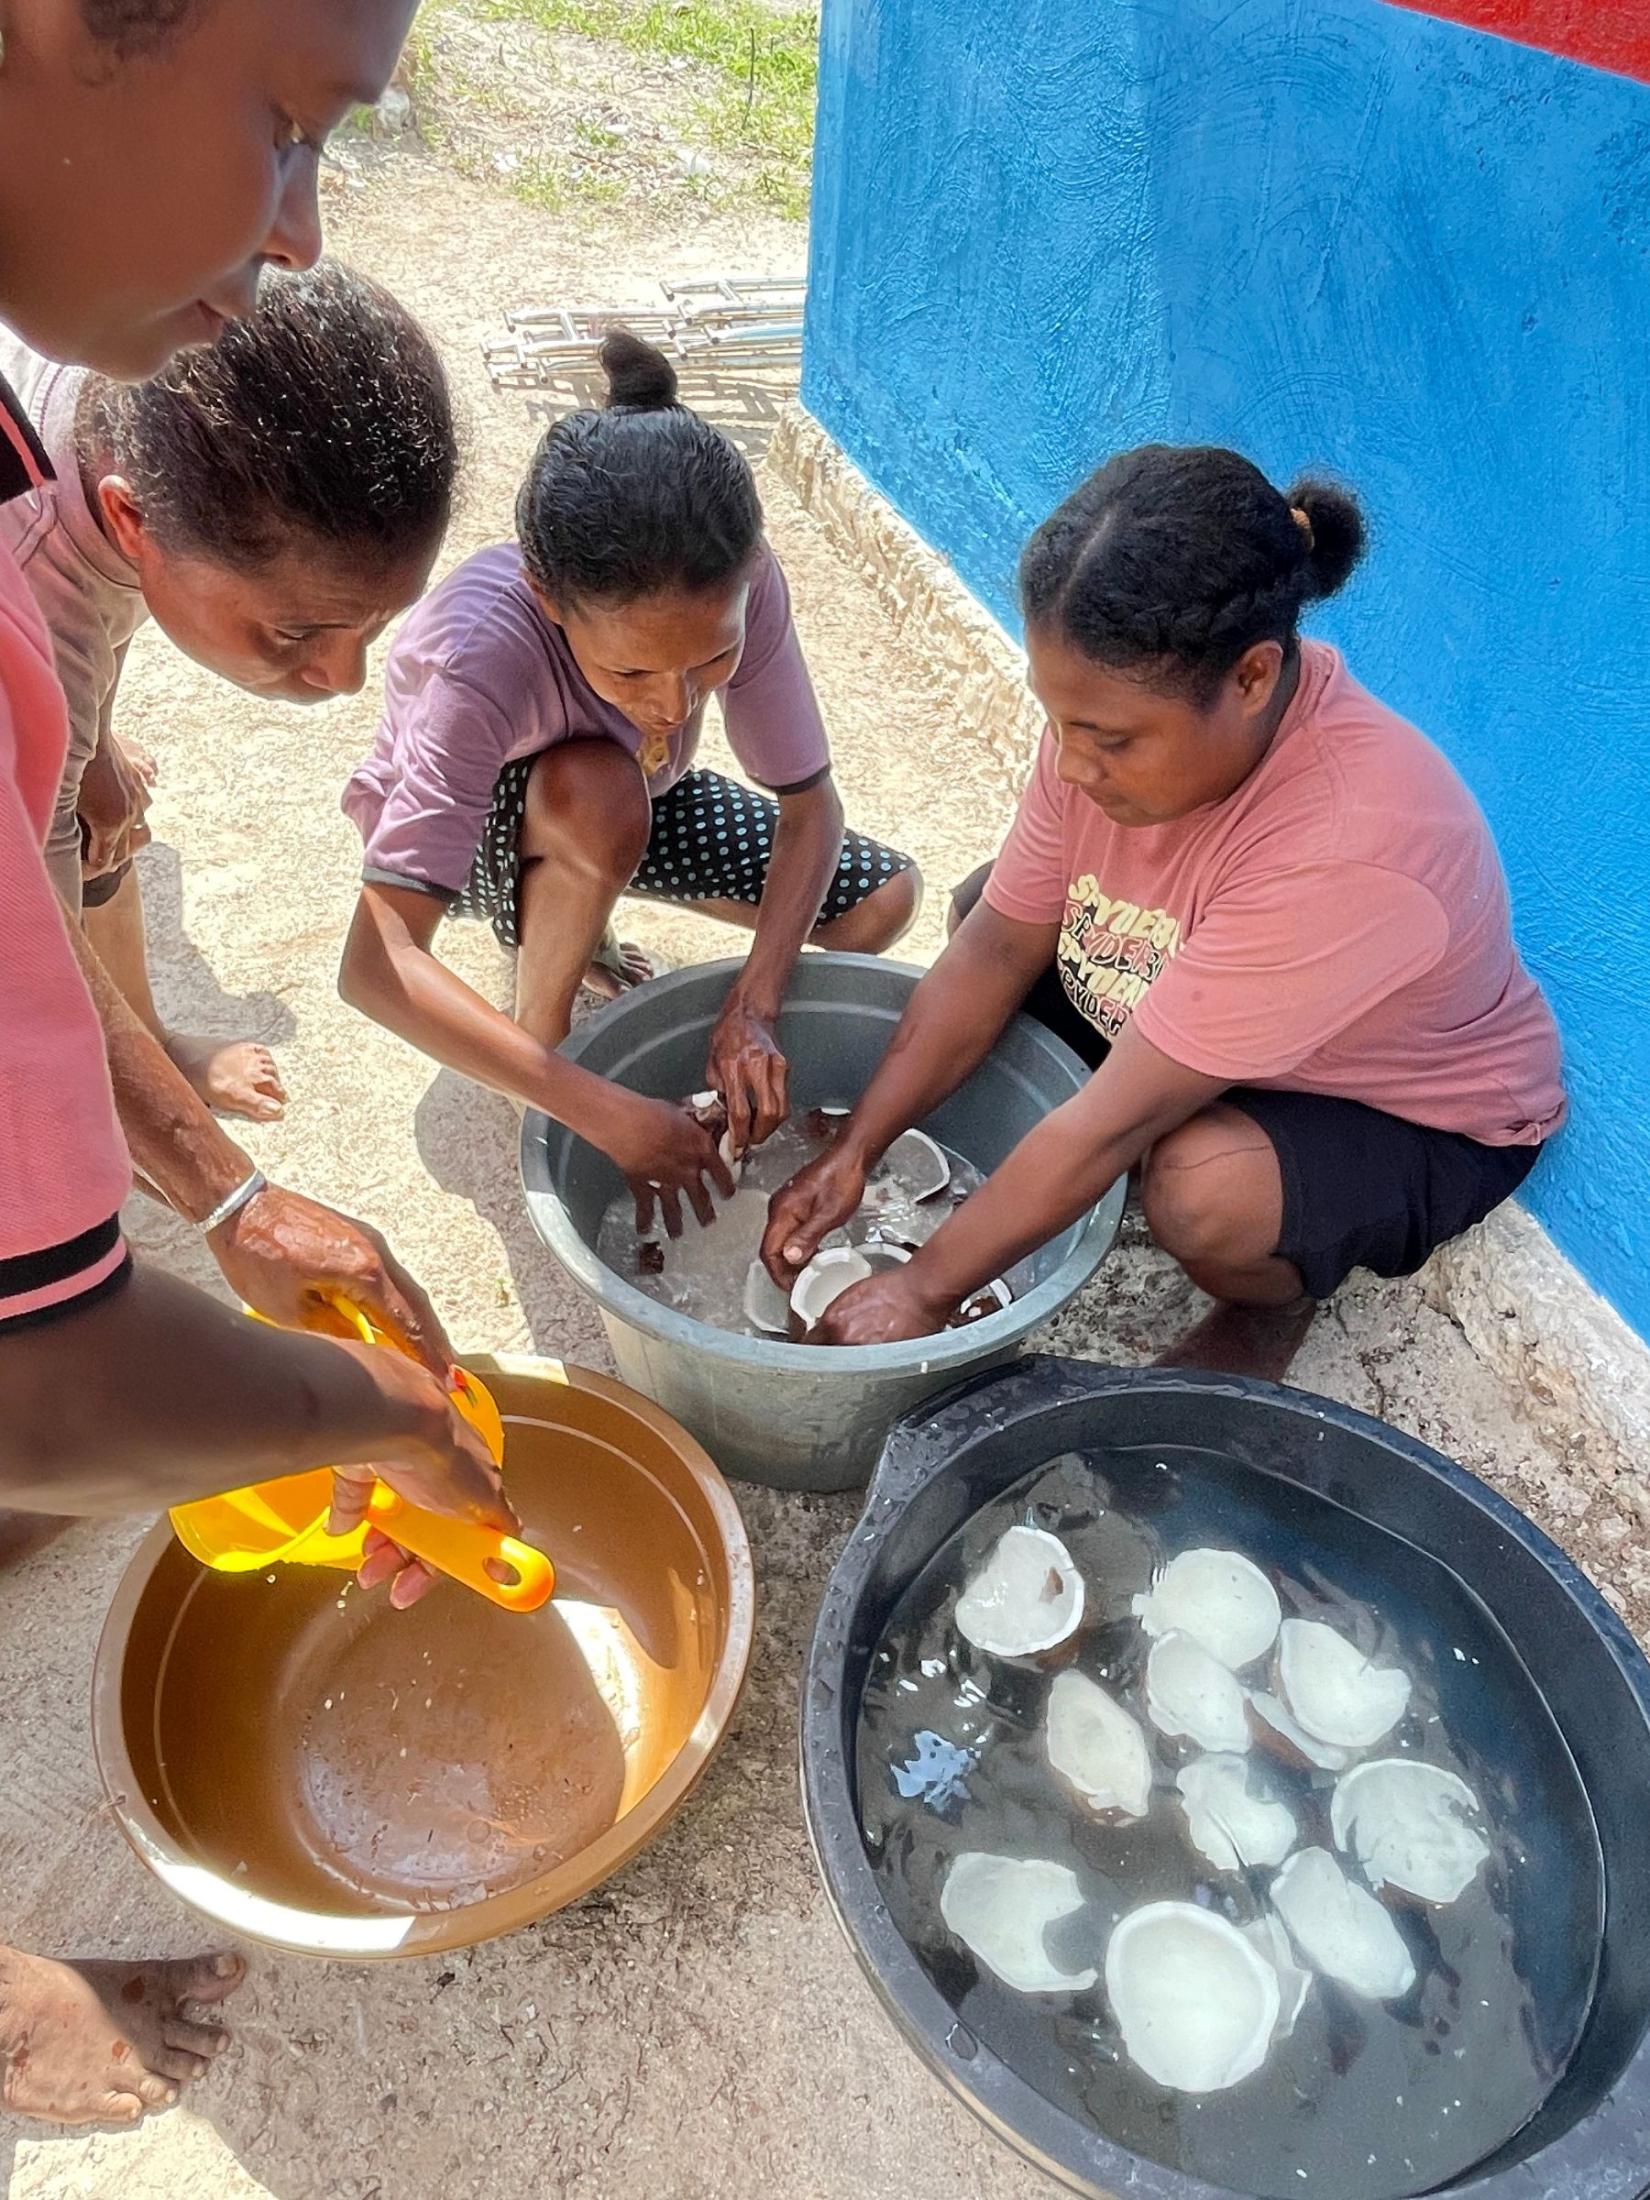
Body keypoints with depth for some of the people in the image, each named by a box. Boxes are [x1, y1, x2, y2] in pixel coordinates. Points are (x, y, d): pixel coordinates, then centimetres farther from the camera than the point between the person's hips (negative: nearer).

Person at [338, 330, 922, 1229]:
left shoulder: (735, 583, -30)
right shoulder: (485, 654, -40)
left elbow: (810, 806, -22)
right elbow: (376, 964, -44)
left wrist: (753, 1005, -36)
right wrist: (604, 1112, -49)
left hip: (626, 802, 5)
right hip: (468, 827, -4)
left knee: (881, 898, -9)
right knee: (597, 794, -40)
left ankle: (575, 940, 9)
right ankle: (540, 1021, -10)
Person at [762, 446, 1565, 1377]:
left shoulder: (1346, 851, -40)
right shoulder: (1119, 714, -21)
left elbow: (1116, 1123, -37)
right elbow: (996, 949, -14)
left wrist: (924, 1290, -28)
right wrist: (855, 1151, -17)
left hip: (1423, 1125, -6)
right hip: (1213, 1035, 6)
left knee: (1203, 1189, -37)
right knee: (981, 907, -6)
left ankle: (1280, 1296, 0)